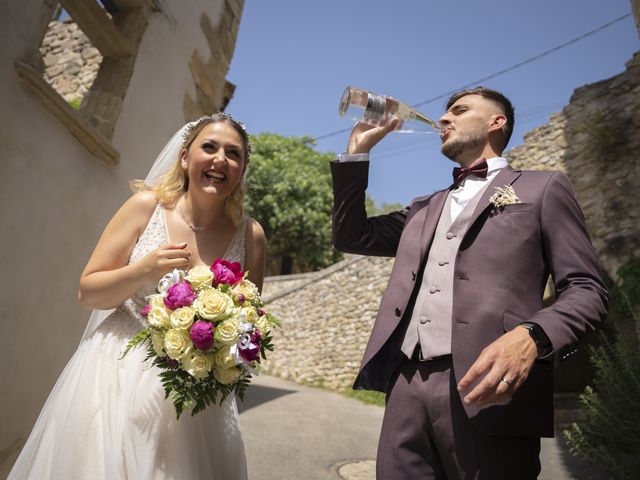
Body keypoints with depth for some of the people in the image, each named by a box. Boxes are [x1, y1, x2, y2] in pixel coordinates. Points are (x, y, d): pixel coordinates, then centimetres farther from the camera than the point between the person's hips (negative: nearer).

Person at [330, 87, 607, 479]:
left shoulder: (543, 188, 8)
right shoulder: (425, 208, 24)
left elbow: (587, 289, 1)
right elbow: (352, 237, 20)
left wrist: (532, 336, -21)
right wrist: (358, 149, 17)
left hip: (487, 389, -4)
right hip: (407, 388, 5)